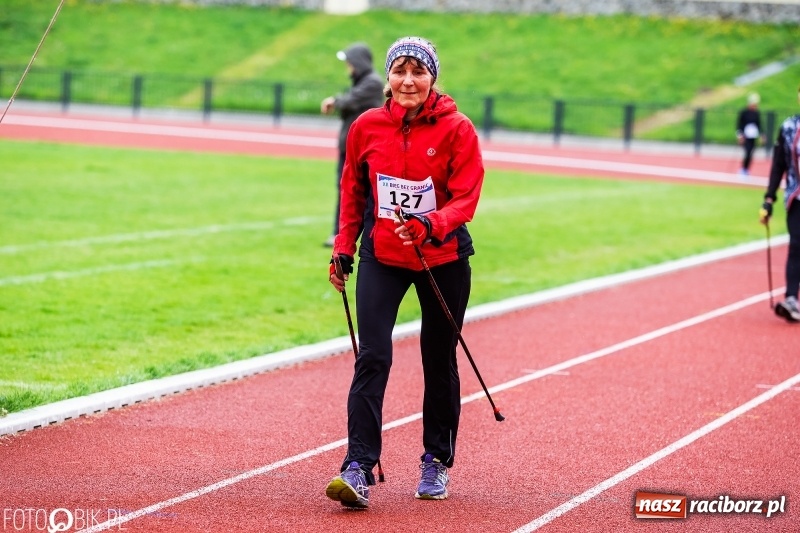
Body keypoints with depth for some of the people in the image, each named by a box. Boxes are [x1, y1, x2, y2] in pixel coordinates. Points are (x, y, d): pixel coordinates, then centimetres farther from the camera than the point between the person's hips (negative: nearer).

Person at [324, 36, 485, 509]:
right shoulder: (367, 127, -2)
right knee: (372, 358, -13)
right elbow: (353, 191, 11)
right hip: (381, 257, 1)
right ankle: (359, 468, -17)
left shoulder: (457, 129, -10)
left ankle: (438, 461, 27)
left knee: (439, 361, 11)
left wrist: (427, 226, -31)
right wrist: (344, 249, 9)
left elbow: (466, 199, -14)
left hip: (443, 259, -1)